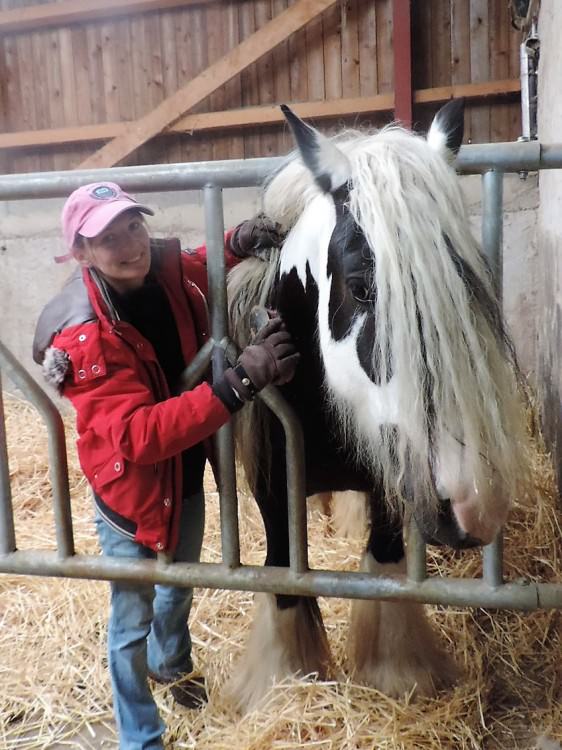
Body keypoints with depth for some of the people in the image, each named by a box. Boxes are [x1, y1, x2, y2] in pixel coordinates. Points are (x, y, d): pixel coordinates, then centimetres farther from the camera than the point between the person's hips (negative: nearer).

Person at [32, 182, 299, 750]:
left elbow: (210, 269, 12)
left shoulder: (172, 271, -13)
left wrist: (239, 242, -13)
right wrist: (240, 381, -47)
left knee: (180, 586, 30)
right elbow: (136, 435, -38)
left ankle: (170, 664, 62)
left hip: (188, 474, 6)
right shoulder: (84, 335, -30)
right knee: (132, 621, 12)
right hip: (129, 489, -6)